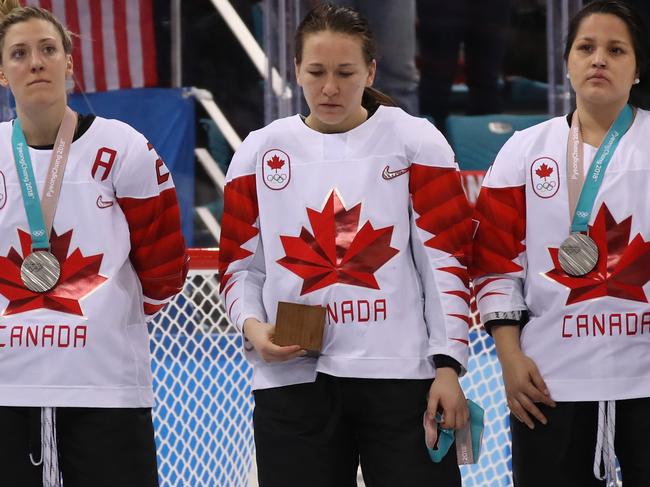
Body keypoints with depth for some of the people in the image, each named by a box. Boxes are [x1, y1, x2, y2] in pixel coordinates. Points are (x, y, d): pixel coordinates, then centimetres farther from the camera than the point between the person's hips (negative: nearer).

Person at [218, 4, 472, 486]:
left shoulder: (415, 141, 3)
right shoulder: (260, 152, 10)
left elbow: (447, 261, 0)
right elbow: (241, 265, 13)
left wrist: (448, 364, -7)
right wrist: (252, 325, -7)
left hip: (401, 375, -2)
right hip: (292, 380, 2)